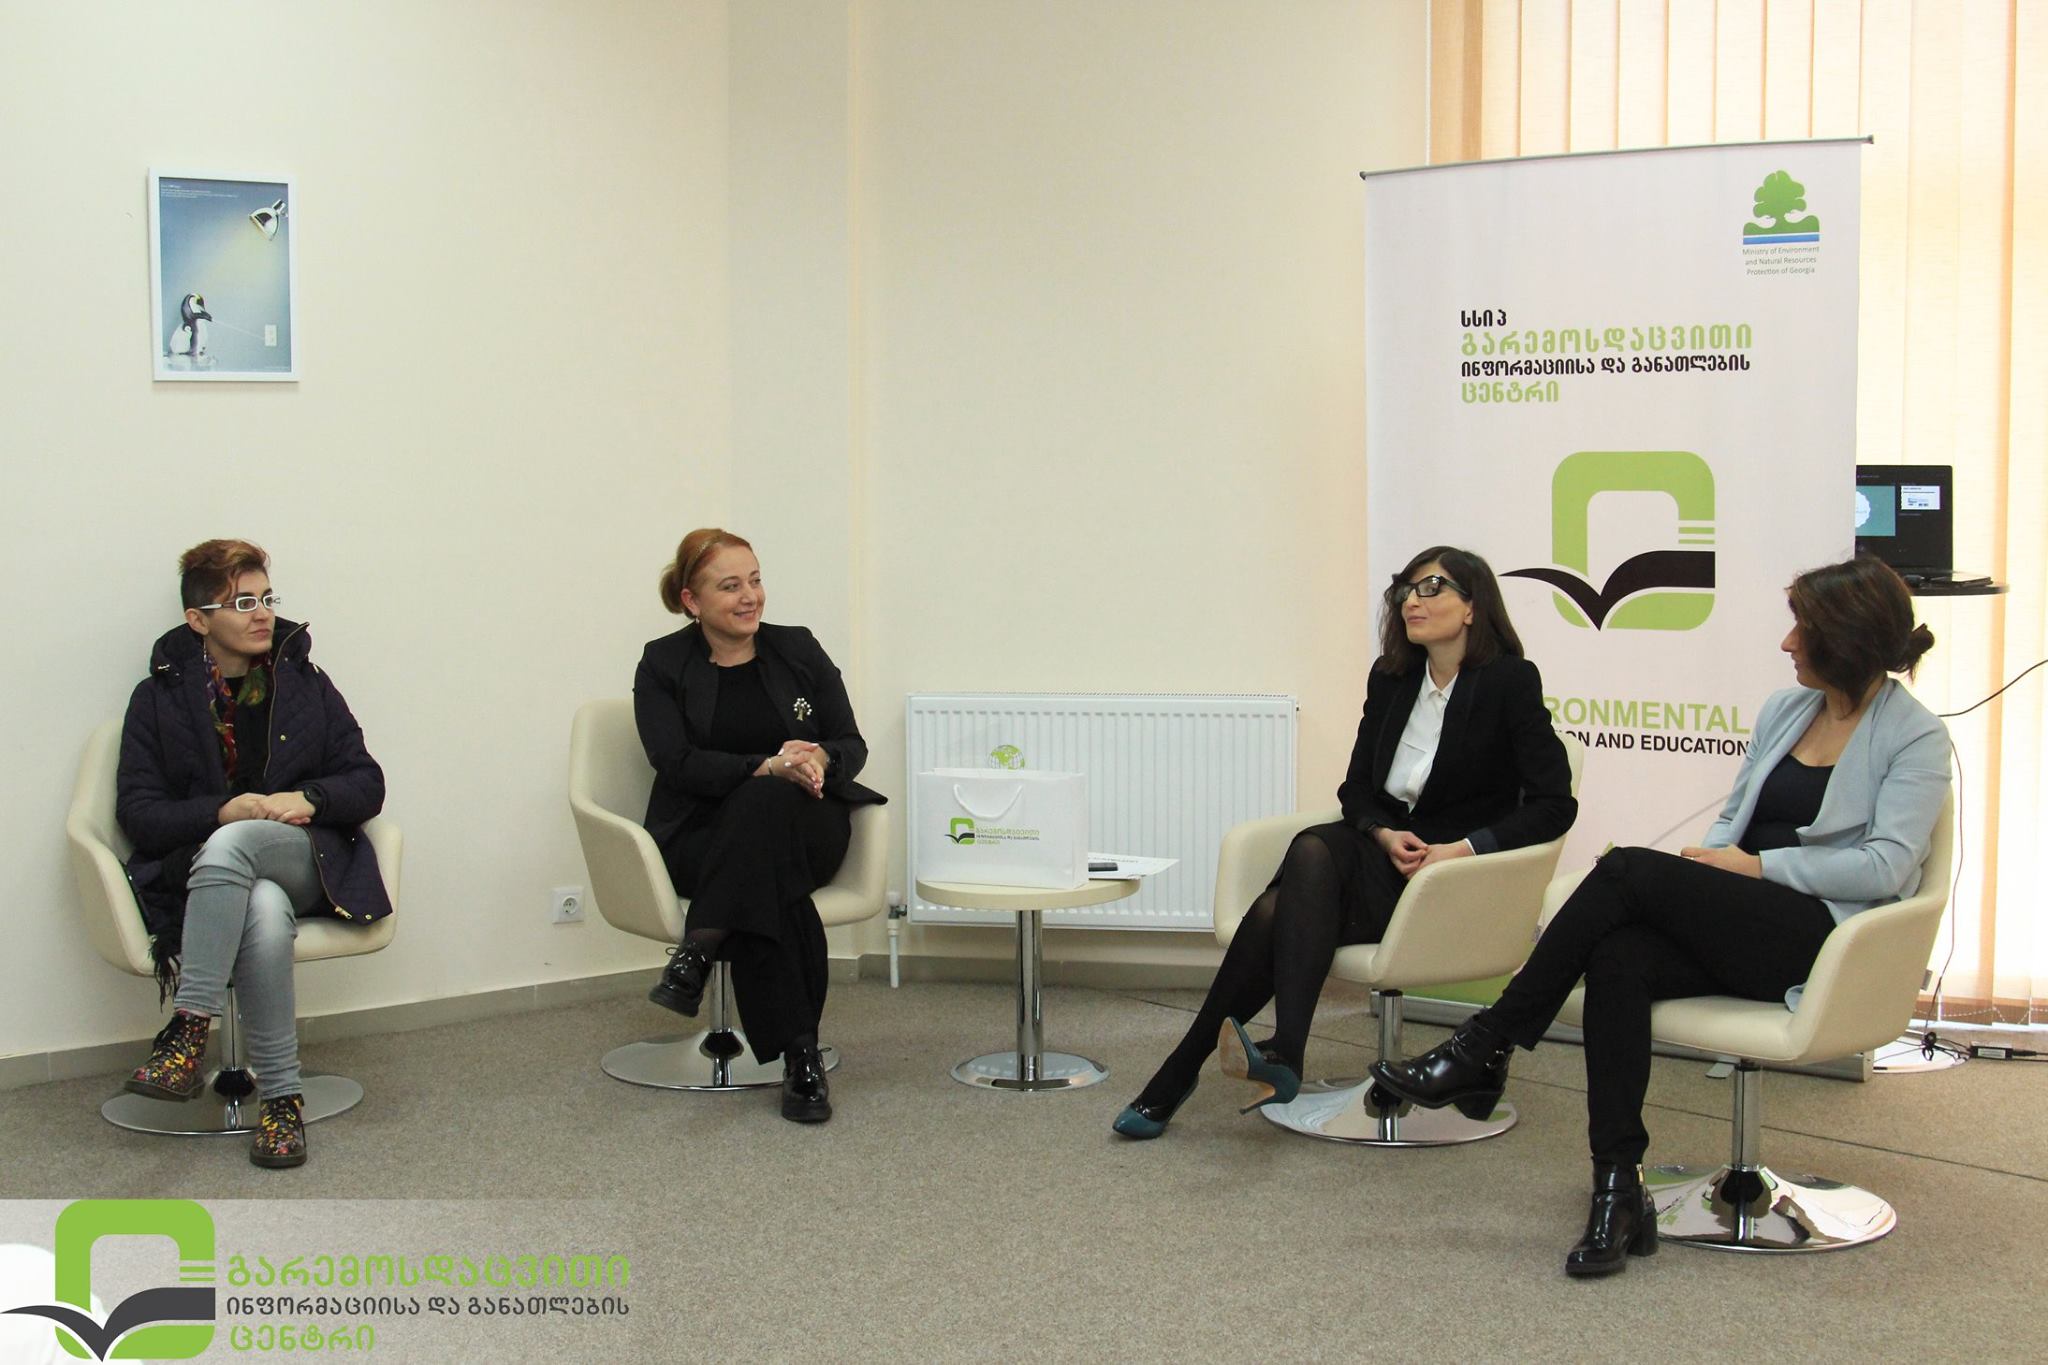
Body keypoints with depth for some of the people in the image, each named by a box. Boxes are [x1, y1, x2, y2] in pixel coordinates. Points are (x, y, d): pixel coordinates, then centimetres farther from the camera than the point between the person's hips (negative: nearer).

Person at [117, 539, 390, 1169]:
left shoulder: (305, 681, 16)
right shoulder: (159, 696, 10)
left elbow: (367, 783, 11)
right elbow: (137, 811, 1)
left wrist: (309, 799, -11)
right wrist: (221, 809, -17)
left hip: (308, 863, 0)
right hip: (198, 872, 0)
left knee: (230, 844, -36)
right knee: (264, 913, -37)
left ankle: (188, 1028, -36)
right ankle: (281, 1095, -34)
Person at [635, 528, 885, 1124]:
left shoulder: (799, 650, 10)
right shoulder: (663, 666, 4)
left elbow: (852, 746, 6)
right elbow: (678, 762, -10)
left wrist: (818, 759, -20)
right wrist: (767, 766, -25)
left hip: (808, 829, 1)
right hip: (704, 839, -1)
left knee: (766, 804, -36)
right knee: (767, 877, -36)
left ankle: (698, 952, -37)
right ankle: (798, 1054, -37)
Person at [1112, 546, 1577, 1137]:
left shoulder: (1509, 682, -5)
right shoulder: (1391, 677, 11)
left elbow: (1555, 804, -10)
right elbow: (1357, 788, 13)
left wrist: (1463, 848, -20)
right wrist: (1385, 834, -9)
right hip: (1384, 853, 5)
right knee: (1312, 851, -29)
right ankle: (1282, 1056, -33)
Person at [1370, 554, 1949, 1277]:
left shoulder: (1913, 736, -2)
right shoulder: (1785, 709, 18)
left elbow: (1886, 866, -13)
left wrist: (1758, 866, -13)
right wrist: (1708, 862, -1)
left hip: (1825, 937, -6)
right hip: (1741, 928, 6)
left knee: (1630, 868, -27)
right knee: (1619, 959, -29)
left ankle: (1487, 1045, -20)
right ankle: (1619, 1191, -29)